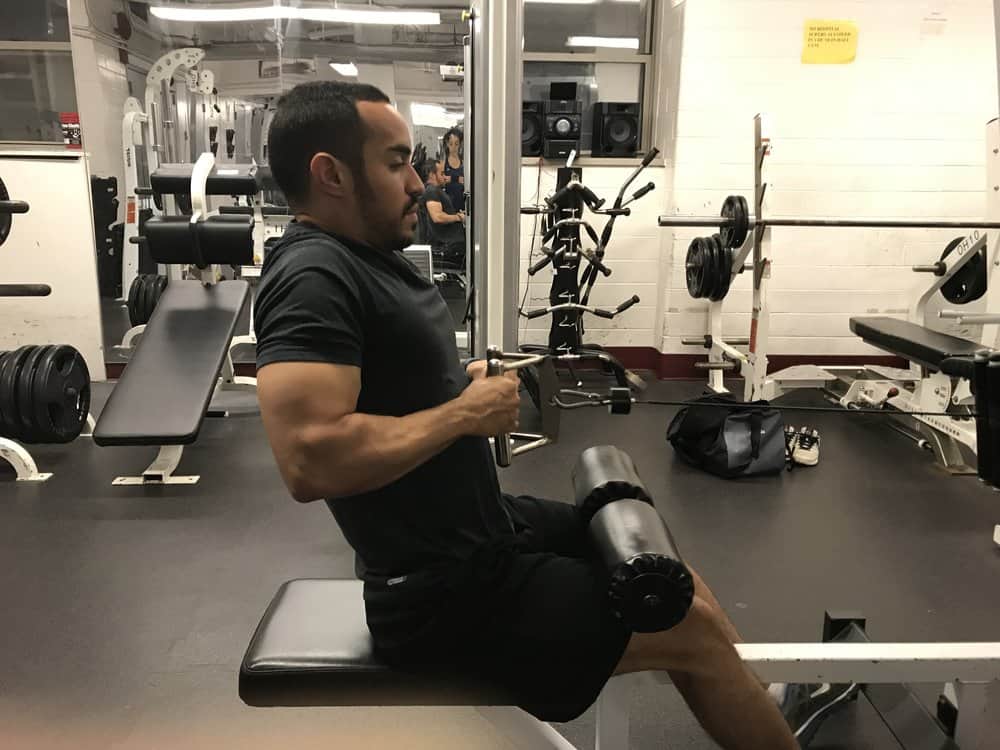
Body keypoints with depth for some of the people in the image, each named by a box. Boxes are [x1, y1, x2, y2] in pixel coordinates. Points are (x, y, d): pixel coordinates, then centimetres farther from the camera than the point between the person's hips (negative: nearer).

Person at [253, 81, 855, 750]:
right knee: (692, 625, -4)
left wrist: (465, 381, 2)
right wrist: (466, 412, -22)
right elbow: (310, 459, -34)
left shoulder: (364, 255, 9)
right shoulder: (313, 278, -23)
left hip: (482, 527, 10)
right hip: (443, 588, -10)